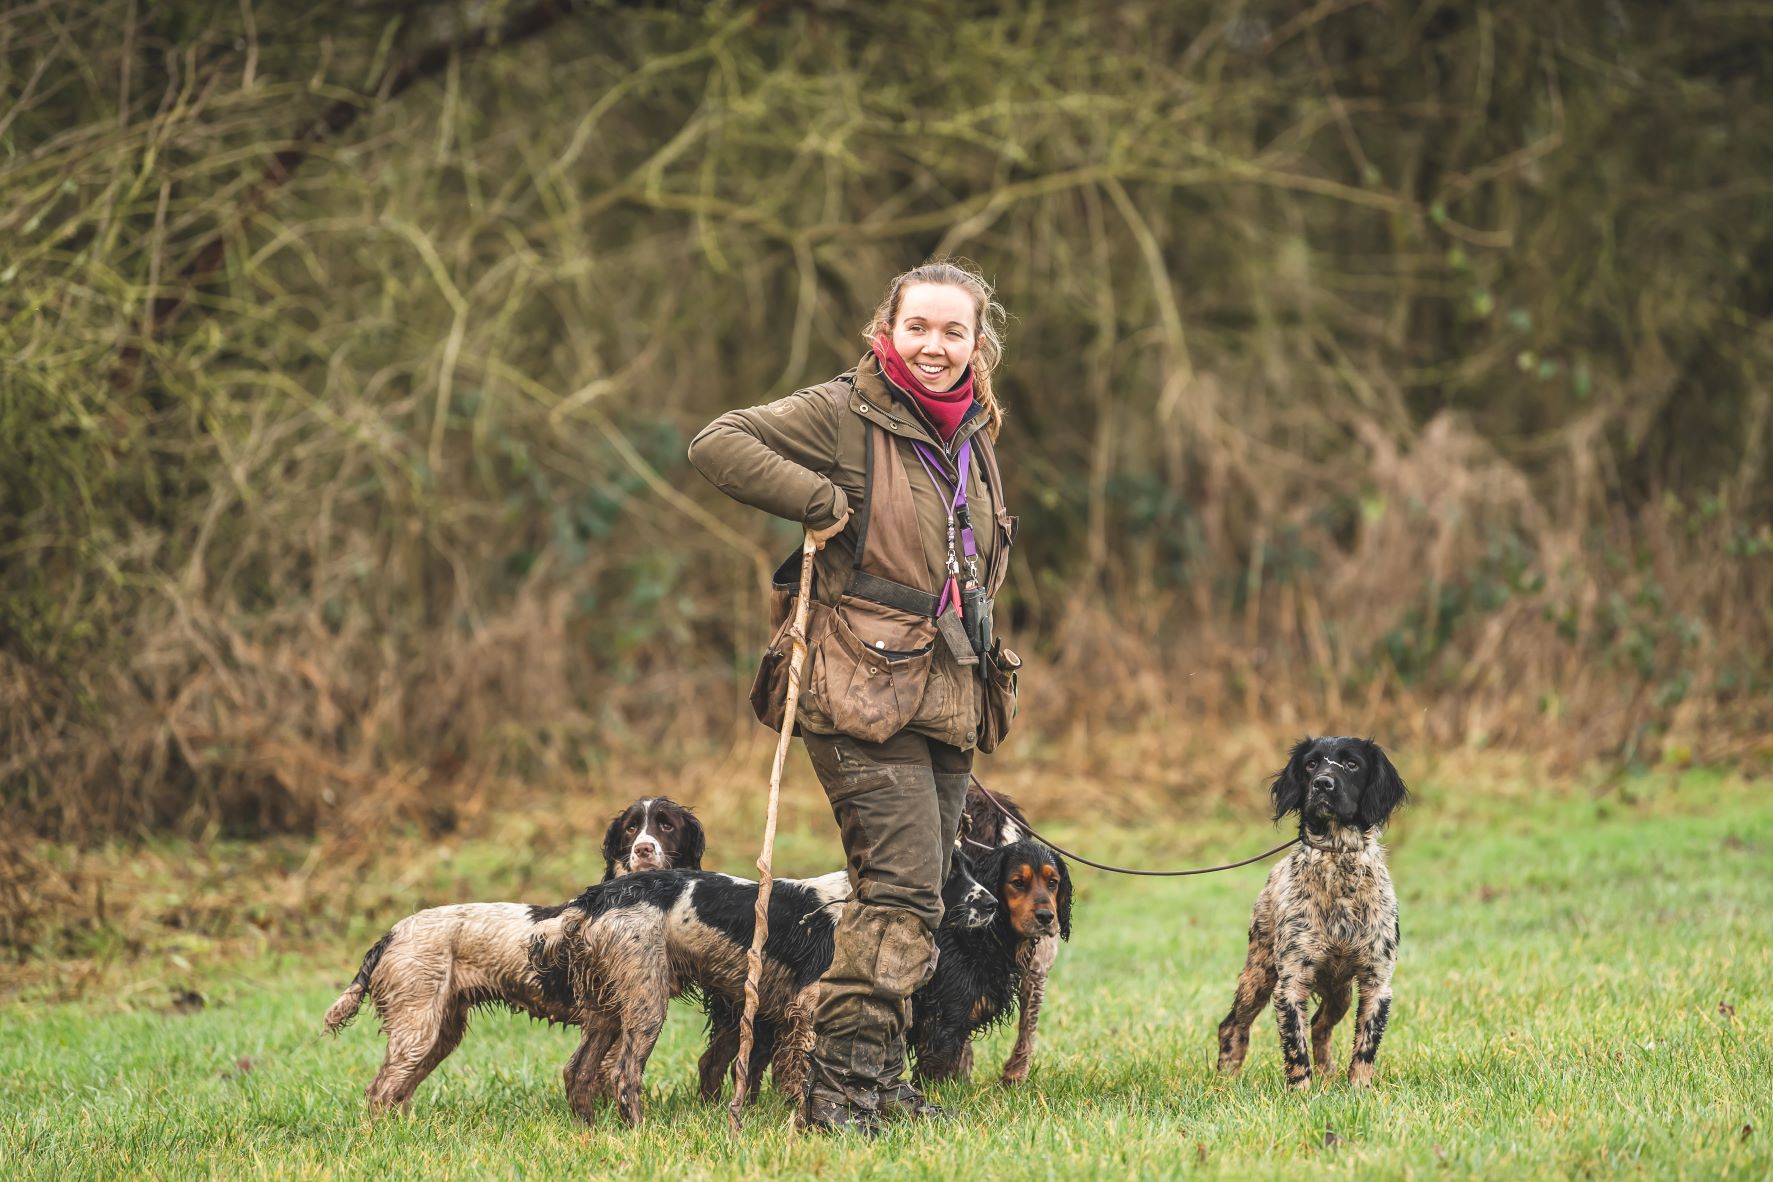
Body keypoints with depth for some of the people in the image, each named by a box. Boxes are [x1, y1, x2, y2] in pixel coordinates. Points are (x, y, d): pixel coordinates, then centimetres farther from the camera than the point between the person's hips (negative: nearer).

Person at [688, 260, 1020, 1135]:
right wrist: (823, 502, -19)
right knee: (901, 894, -15)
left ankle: (877, 1079, 17)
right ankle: (840, 1087, -13)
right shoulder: (843, 414, -7)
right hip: (866, 697, -8)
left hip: (949, 698, 8)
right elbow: (717, 444, -16)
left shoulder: (974, 435, 15)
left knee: (906, 898, 10)